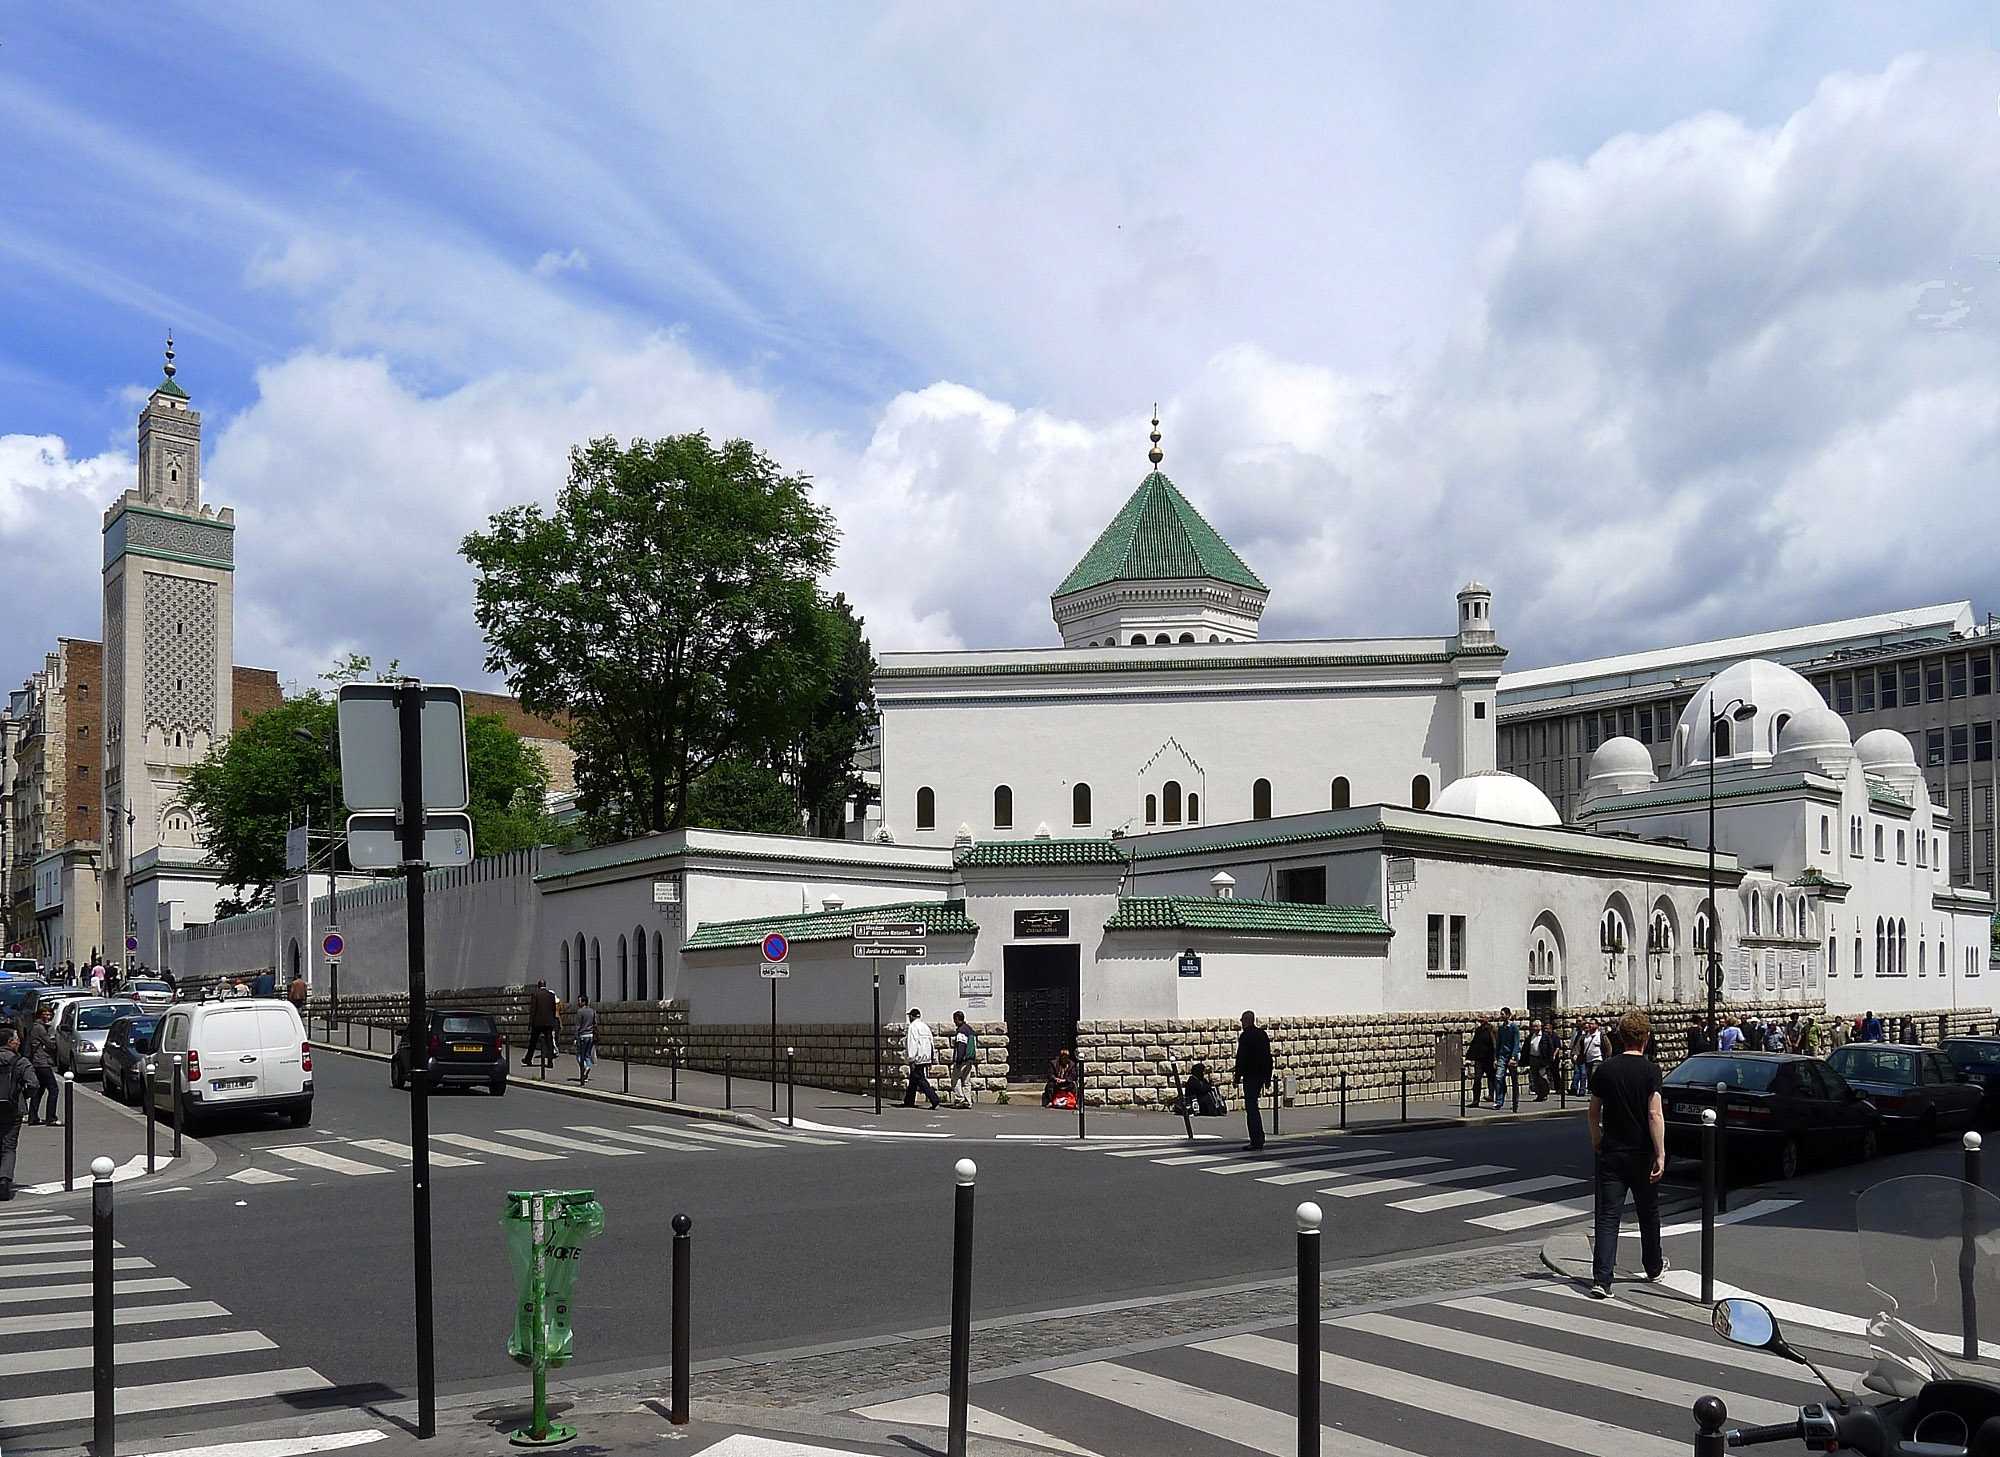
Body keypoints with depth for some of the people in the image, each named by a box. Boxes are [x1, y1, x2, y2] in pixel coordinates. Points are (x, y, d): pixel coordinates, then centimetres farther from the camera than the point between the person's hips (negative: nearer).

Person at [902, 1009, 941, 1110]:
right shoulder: (925, 1026, 14)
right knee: (913, 1081, 17)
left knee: (922, 1081, -9)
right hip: (926, 1058, 9)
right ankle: (909, 1102, 24)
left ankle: (935, 1100, -18)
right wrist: (930, 1061, 20)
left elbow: (911, 1044, -17)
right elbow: (931, 1044, 16)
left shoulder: (912, 1027, -11)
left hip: (917, 1060, -9)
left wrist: (911, 1060, -17)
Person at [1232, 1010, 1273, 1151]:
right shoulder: (1263, 1034, 10)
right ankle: (1258, 1139, 20)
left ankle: (1256, 1141, -7)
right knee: (1253, 1106, 18)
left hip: (1250, 1076, -8)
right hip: (1261, 1075, 8)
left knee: (1251, 1107, -4)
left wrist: (1237, 1078, -9)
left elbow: (1241, 1059, -14)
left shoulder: (1245, 1036, -12)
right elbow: (1268, 1056, 14)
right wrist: (1268, 1076, 19)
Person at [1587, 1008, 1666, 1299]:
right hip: (1642, 1154, -2)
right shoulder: (1649, 1070, -11)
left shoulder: (1605, 1070, -1)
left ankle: (1601, 1280, -12)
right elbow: (1655, 1115, -16)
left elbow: (1594, 1112, 7)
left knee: (1608, 1216, -1)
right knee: (1648, 1212, 18)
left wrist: (1595, 1142, 23)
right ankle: (1654, 1266, 38)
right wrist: (1660, 1155, -14)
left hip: (1611, 1153, 2)